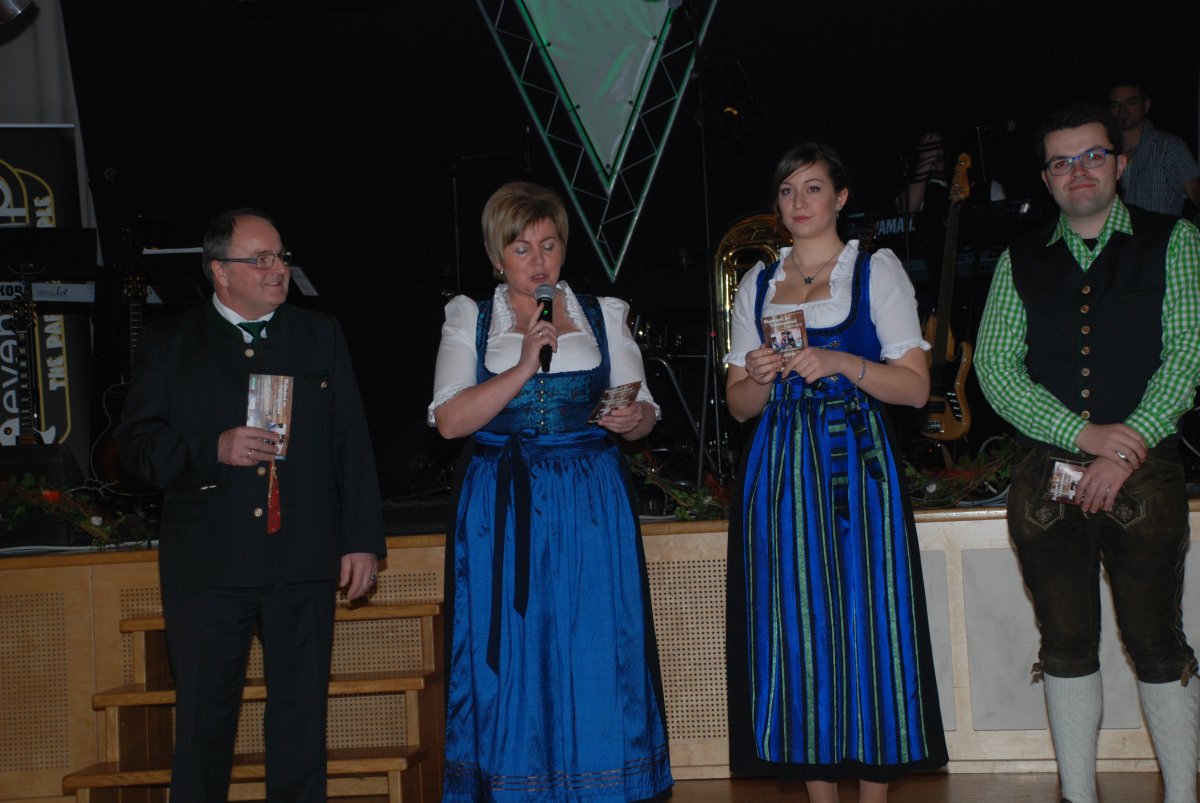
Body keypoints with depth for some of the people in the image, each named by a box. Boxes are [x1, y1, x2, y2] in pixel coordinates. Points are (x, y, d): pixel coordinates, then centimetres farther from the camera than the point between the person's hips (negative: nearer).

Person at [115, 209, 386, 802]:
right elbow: (136, 442, 1)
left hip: (303, 559, 1)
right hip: (207, 563, -1)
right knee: (203, 720, 5)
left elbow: (351, 443, 8)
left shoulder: (321, 336, 11)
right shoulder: (169, 344, 7)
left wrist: (362, 539, 1)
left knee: (301, 717, 7)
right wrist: (213, 451, -15)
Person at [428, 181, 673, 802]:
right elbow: (451, 419, -6)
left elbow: (643, 411, 10)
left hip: (592, 506, 1)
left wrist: (634, 418, -13)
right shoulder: (469, 321, 7)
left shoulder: (603, 316, 12)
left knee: (599, 656, -2)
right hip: (501, 511, -1)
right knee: (511, 660, 0)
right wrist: (524, 366, -14)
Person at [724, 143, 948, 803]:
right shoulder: (757, 284, 15)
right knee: (796, 628, 2)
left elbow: (915, 387, -2)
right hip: (779, 472, 3)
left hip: (855, 464, -3)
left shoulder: (877, 271, 5)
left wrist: (841, 363, -16)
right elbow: (738, 405, 15)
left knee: (865, 620, -4)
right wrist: (759, 377, -7)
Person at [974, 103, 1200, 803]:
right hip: (1047, 477, 2)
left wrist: (1127, 450, -14)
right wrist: (1084, 433, -12)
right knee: (1068, 647, 7)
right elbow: (996, 367, 0)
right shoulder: (1021, 261, 9)